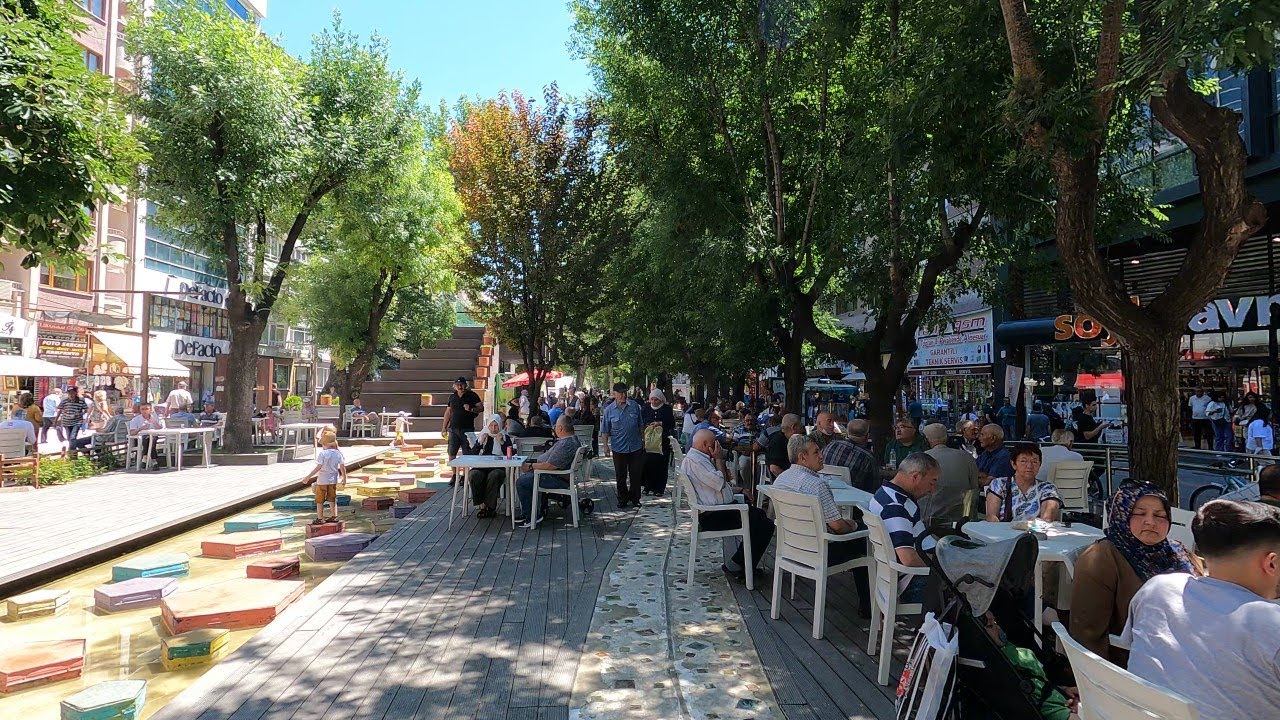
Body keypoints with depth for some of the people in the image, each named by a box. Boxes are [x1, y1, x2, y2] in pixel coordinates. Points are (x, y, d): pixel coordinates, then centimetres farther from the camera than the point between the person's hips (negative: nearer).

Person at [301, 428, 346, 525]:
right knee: (332, 499, 17)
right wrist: (344, 478, 12)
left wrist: (308, 477, -16)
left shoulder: (322, 453, -17)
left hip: (322, 480, -5)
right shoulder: (338, 453, -3)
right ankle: (334, 517, 21)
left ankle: (319, 519, 9)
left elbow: (318, 467, -21)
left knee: (319, 500, 7)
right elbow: (342, 467, 0)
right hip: (333, 480, 5)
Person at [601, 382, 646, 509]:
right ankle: (623, 500, 21)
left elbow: (641, 425, 11)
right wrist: (605, 446, -8)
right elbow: (605, 431, 0)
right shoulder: (609, 410, -4)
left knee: (636, 475, 5)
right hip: (619, 448, -1)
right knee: (621, 476, 9)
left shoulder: (634, 406, 1)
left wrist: (643, 439, 11)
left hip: (636, 446, 1)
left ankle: (635, 499, 20)